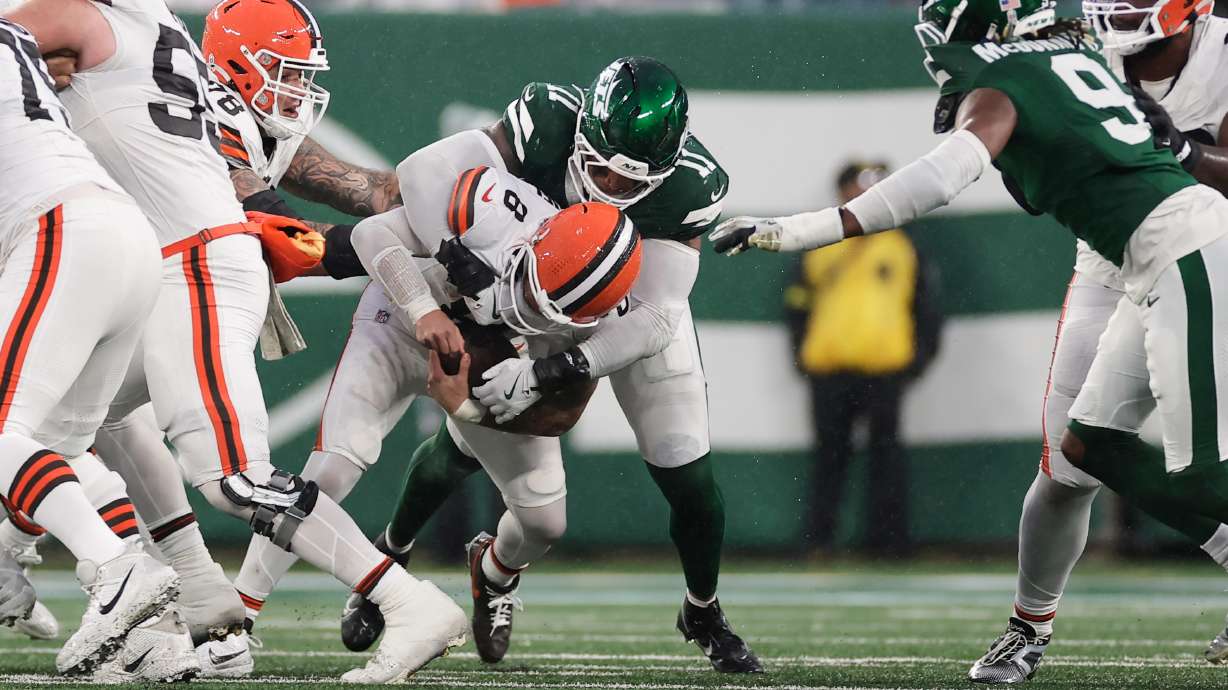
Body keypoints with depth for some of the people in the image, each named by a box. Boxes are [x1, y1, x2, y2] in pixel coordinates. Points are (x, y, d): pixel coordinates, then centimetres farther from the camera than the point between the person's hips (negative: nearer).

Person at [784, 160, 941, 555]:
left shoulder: (899, 249, 9)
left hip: (884, 368, -1)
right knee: (830, 453, 5)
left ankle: (887, 537, 1)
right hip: (829, 370, 1)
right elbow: (797, 307, 13)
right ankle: (819, 537, 9)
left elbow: (925, 307, 11)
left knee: (885, 453, -1)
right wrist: (803, 356, 5)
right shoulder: (820, 252, 10)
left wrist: (918, 356, 4)